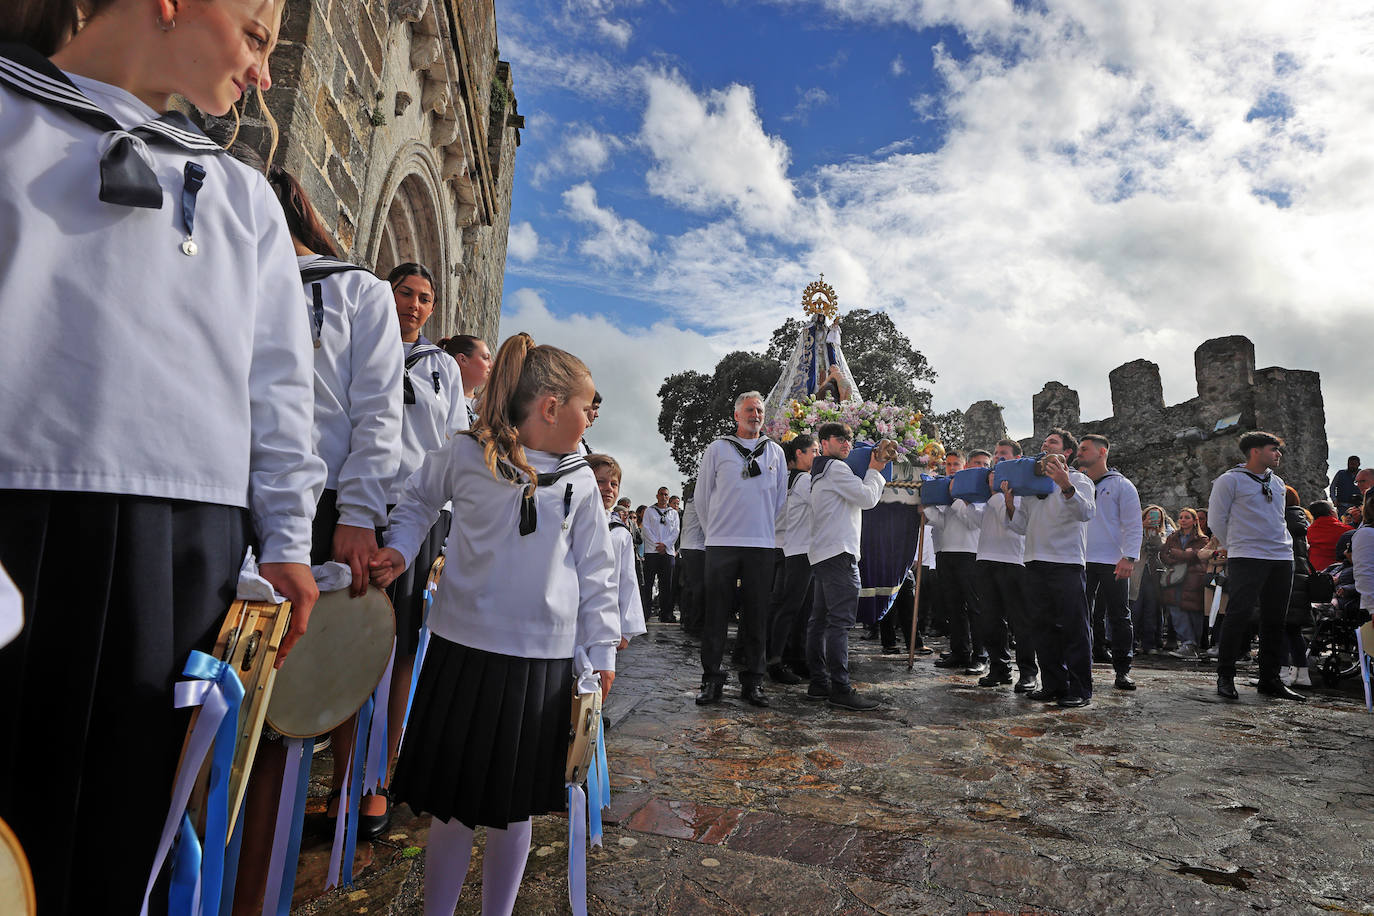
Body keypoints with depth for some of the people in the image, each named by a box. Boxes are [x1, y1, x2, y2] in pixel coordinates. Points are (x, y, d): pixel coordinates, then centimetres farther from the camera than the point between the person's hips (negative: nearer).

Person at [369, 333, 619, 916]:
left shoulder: (581, 480, 5)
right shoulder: (465, 455, -3)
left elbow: (596, 572, 9)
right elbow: (417, 500, 15)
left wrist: (602, 649, 8)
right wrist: (399, 548, -2)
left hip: (545, 660, 2)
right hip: (465, 649, -2)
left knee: (514, 807, 13)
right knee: (453, 803, 8)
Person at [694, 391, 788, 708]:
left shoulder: (775, 452, 12)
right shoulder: (718, 449, 5)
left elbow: (780, 497, 18)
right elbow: (702, 496, 9)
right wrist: (715, 531, 10)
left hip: (761, 545, 2)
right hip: (722, 545, -2)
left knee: (756, 616, 5)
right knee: (716, 614, 0)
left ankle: (753, 681, 13)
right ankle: (711, 679, 9)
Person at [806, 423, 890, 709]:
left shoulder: (821, 472, 26)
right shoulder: (835, 468, -6)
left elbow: (861, 498, 28)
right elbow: (867, 498, -11)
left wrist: (875, 469, 19)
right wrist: (874, 470, 4)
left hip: (822, 554, 11)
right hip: (838, 552, -11)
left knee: (820, 620, 8)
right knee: (840, 621, -13)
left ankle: (818, 683, 13)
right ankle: (840, 689, -14)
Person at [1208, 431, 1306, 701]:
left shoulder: (1277, 483, 18)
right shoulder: (1230, 480, -2)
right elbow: (1215, 519, -2)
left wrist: (1284, 543, 16)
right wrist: (1233, 547, 4)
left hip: (1282, 557, 7)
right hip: (1246, 558, -7)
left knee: (1275, 620, 8)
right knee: (1239, 615, -12)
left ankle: (1270, 679, 17)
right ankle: (1225, 677, -4)